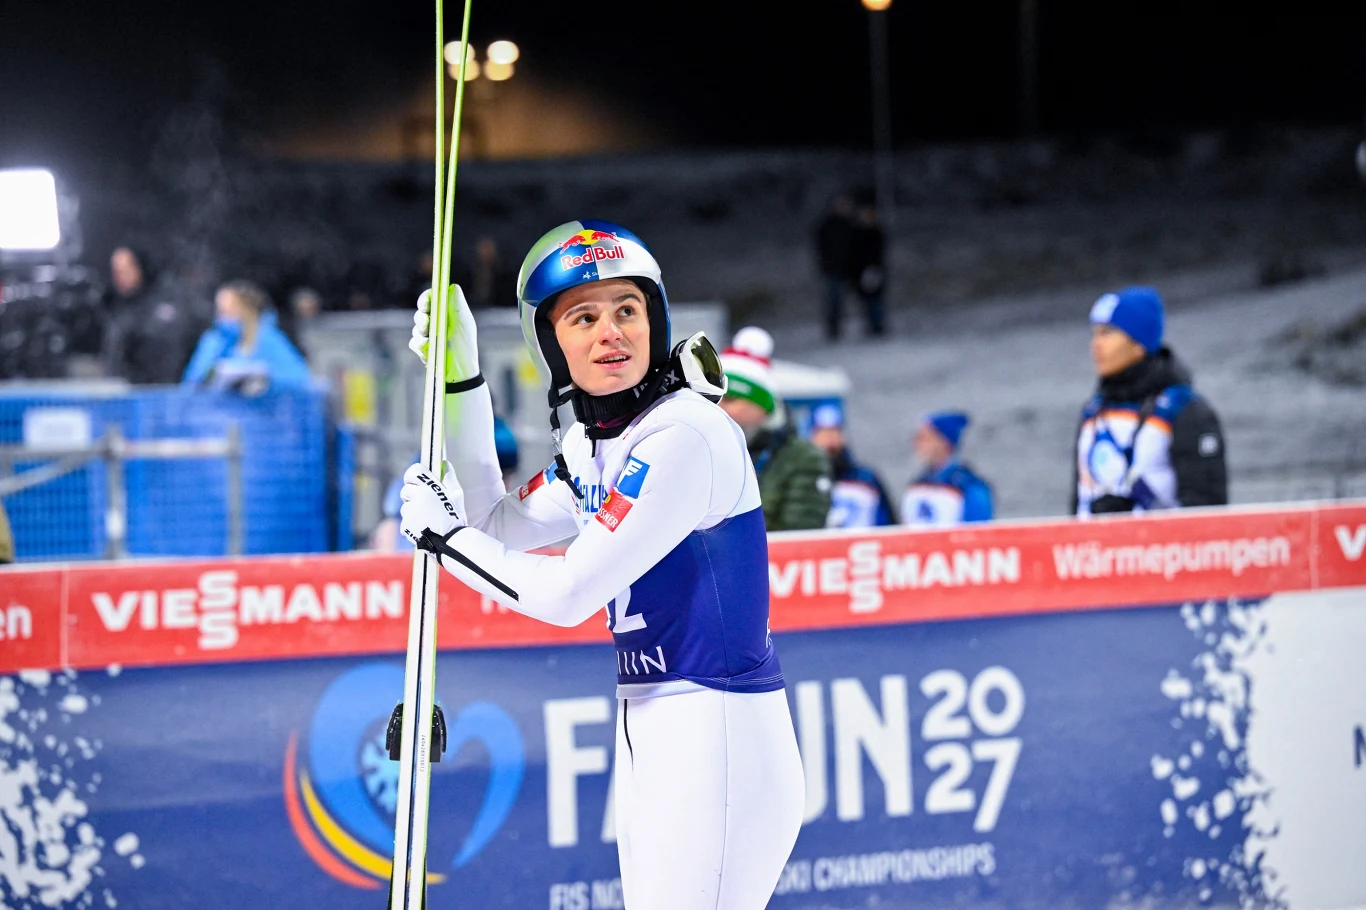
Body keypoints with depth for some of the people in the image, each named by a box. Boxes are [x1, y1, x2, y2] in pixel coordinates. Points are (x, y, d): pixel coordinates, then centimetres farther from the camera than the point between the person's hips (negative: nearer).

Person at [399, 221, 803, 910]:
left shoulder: (686, 434, -18)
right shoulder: (591, 441, 10)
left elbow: (565, 595, -18)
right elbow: (499, 526, 22)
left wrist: (441, 530, -3)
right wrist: (460, 376, 15)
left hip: (720, 739, -9)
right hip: (646, 736, 9)